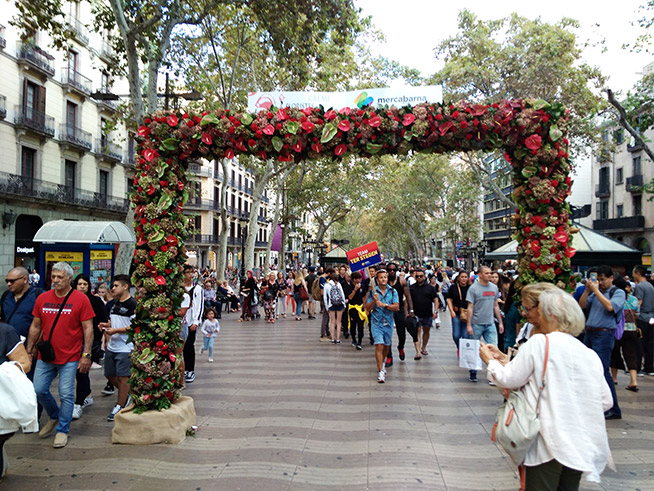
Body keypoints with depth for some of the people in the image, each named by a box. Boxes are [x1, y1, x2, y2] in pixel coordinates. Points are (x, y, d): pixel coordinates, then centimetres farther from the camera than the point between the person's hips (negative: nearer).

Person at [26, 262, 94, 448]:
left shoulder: (81, 299, -8)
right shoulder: (42, 298, 4)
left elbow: (88, 329, -7)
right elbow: (35, 326, 13)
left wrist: (86, 355, -11)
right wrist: (29, 350, 12)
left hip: (70, 358, -4)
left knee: (66, 395, 1)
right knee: (39, 390, 7)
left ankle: (62, 430, 19)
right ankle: (54, 417, 34)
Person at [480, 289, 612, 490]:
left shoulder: (539, 342, -10)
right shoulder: (590, 355, 5)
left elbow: (510, 380, -5)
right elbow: (605, 401, 10)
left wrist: (490, 361, 14)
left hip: (550, 443, -6)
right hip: (581, 446, 6)